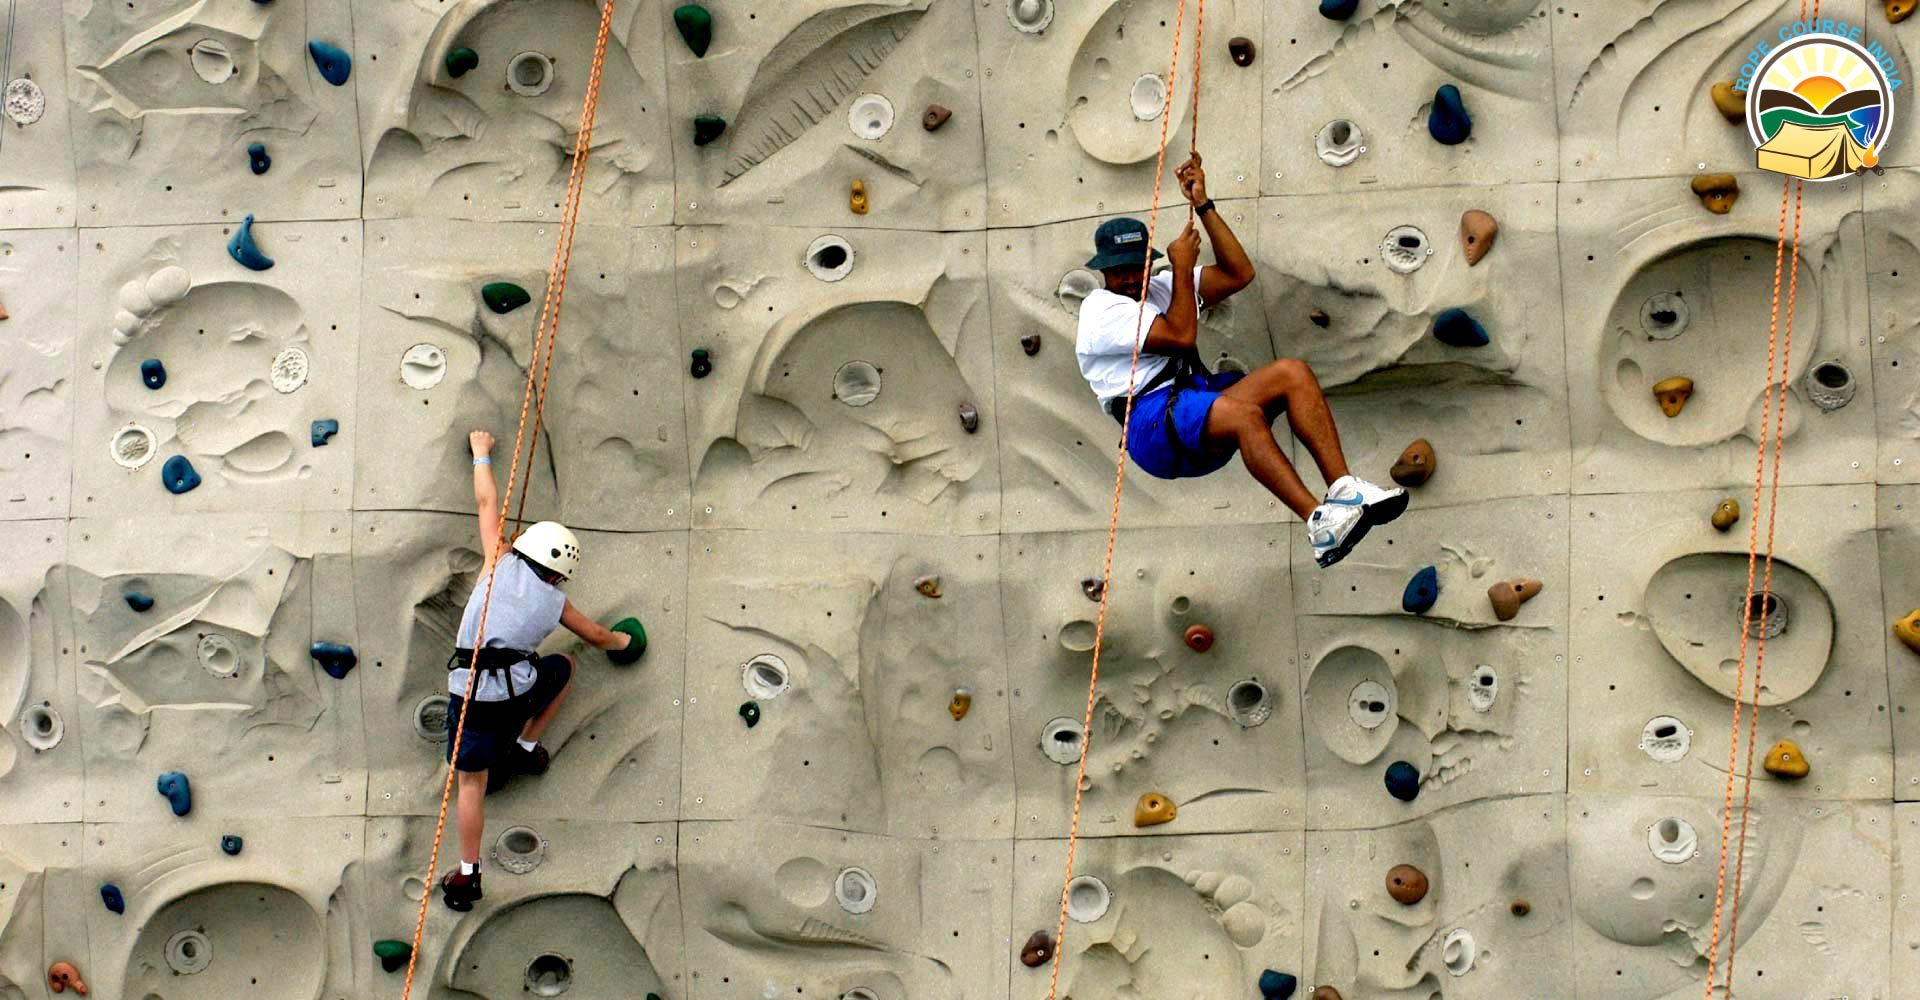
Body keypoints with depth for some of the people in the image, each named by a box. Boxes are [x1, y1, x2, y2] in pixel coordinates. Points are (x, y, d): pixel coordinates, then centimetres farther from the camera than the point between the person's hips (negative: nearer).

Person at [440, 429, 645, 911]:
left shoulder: (501, 564, 11)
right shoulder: (556, 602, 14)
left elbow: (487, 501, 21)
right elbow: (599, 637, 31)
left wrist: (481, 454, 36)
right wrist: (621, 641, 53)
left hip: (468, 691, 0)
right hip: (517, 690, 0)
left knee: (471, 781, 6)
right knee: (564, 666, 31)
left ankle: (468, 872, 1)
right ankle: (525, 747, 28)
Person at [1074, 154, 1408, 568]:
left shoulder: (1160, 288, 26)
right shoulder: (1101, 309, 0)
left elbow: (1239, 274, 16)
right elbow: (1181, 335, -10)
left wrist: (1203, 206, 13)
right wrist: (1183, 268, 0)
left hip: (1199, 400, 8)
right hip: (1151, 423, -8)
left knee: (1292, 372, -15)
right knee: (1243, 412, -38)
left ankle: (1343, 487, -28)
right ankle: (1318, 523, -47)